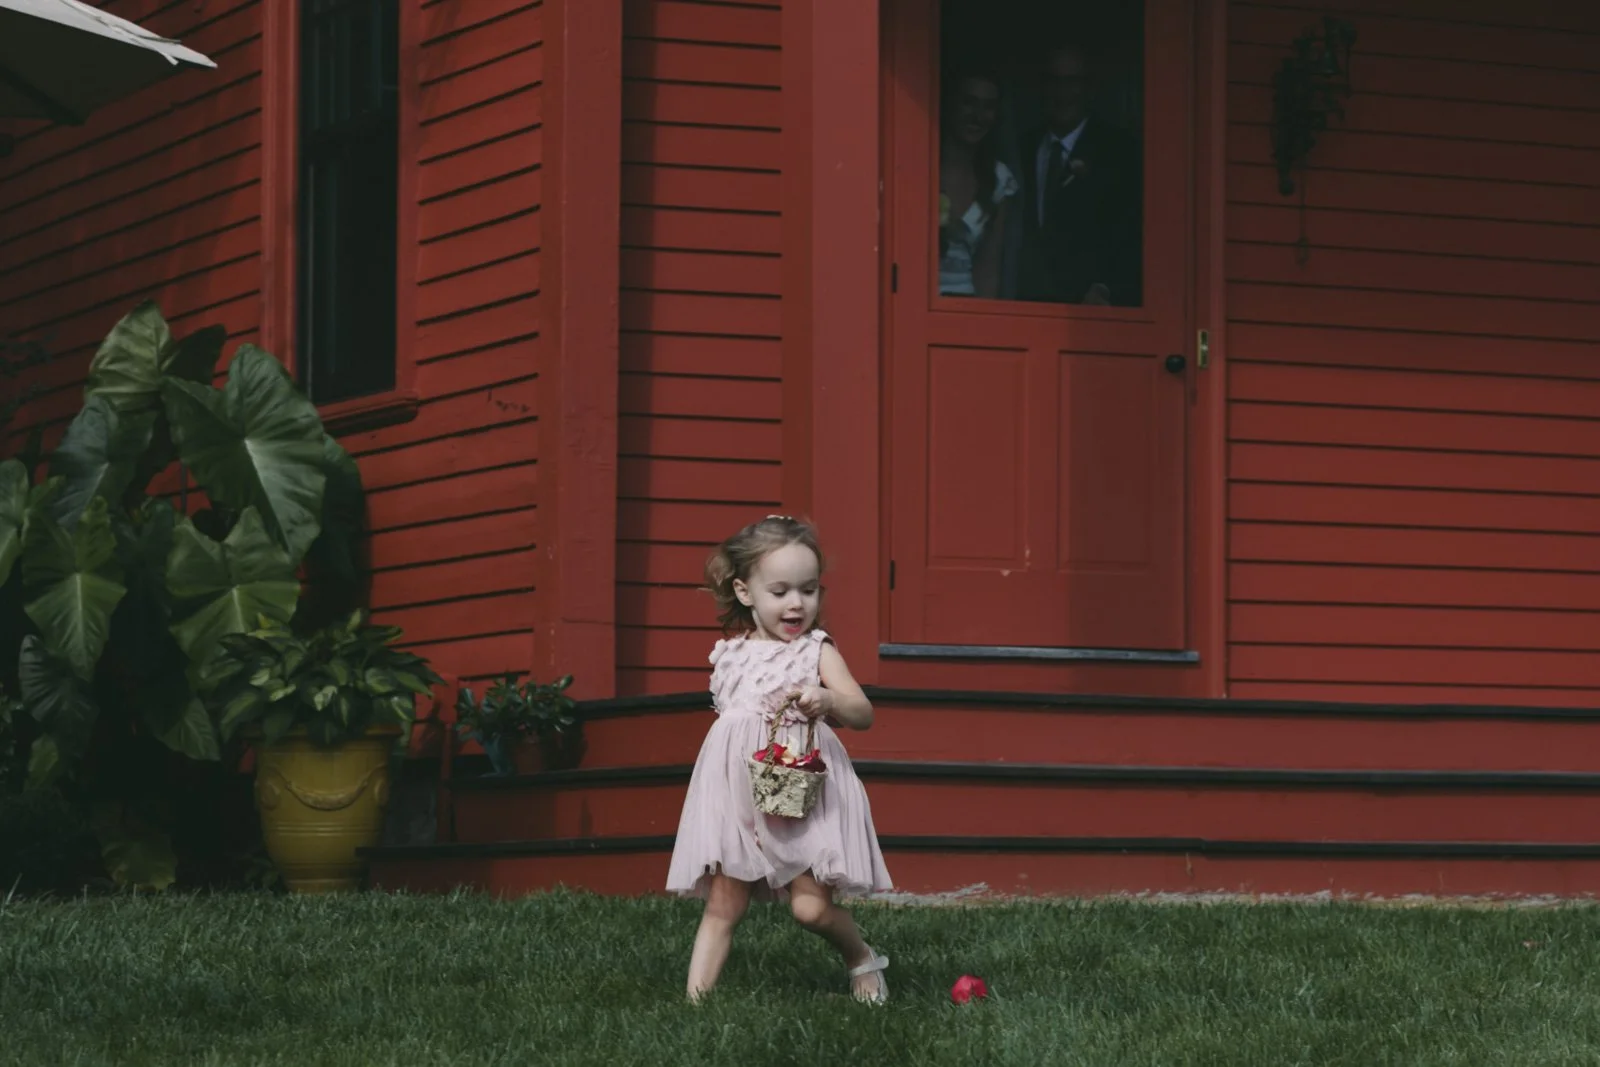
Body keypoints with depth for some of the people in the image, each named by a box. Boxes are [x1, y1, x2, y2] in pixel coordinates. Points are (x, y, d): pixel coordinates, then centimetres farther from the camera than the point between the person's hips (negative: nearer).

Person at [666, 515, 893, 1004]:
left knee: (812, 907, -10)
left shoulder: (817, 652, 0)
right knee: (722, 906, -1)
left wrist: (828, 701, -32)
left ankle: (862, 960, 18)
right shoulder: (728, 656, 10)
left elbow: (863, 713, -12)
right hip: (739, 795, 3)